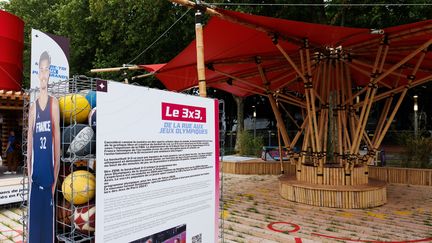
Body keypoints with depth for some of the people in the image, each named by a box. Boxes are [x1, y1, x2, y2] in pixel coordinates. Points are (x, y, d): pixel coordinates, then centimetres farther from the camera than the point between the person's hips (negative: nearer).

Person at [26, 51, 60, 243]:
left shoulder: (54, 104, -3)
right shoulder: (33, 107, 8)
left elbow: (57, 140, -5)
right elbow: (29, 141, 10)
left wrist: (56, 175, -7)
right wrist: (28, 172, 4)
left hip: (49, 175, -3)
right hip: (35, 175, 3)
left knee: (48, 219, 6)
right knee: (34, 218, 11)